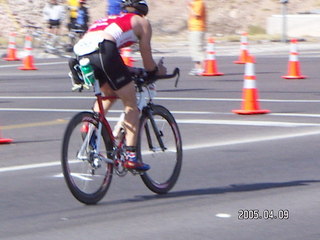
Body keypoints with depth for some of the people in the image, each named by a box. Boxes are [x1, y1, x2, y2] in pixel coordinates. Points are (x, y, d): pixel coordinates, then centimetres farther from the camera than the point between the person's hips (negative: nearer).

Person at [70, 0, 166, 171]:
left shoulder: (110, 20, 39)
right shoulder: (141, 22, 23)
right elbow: (148, 64, 22)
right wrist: (158, 70, 42)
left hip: (81, 53, 6)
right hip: (103, 48, -6)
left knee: (110, 94, 30)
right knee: (131, 103, 9)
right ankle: (130, 156, 2)